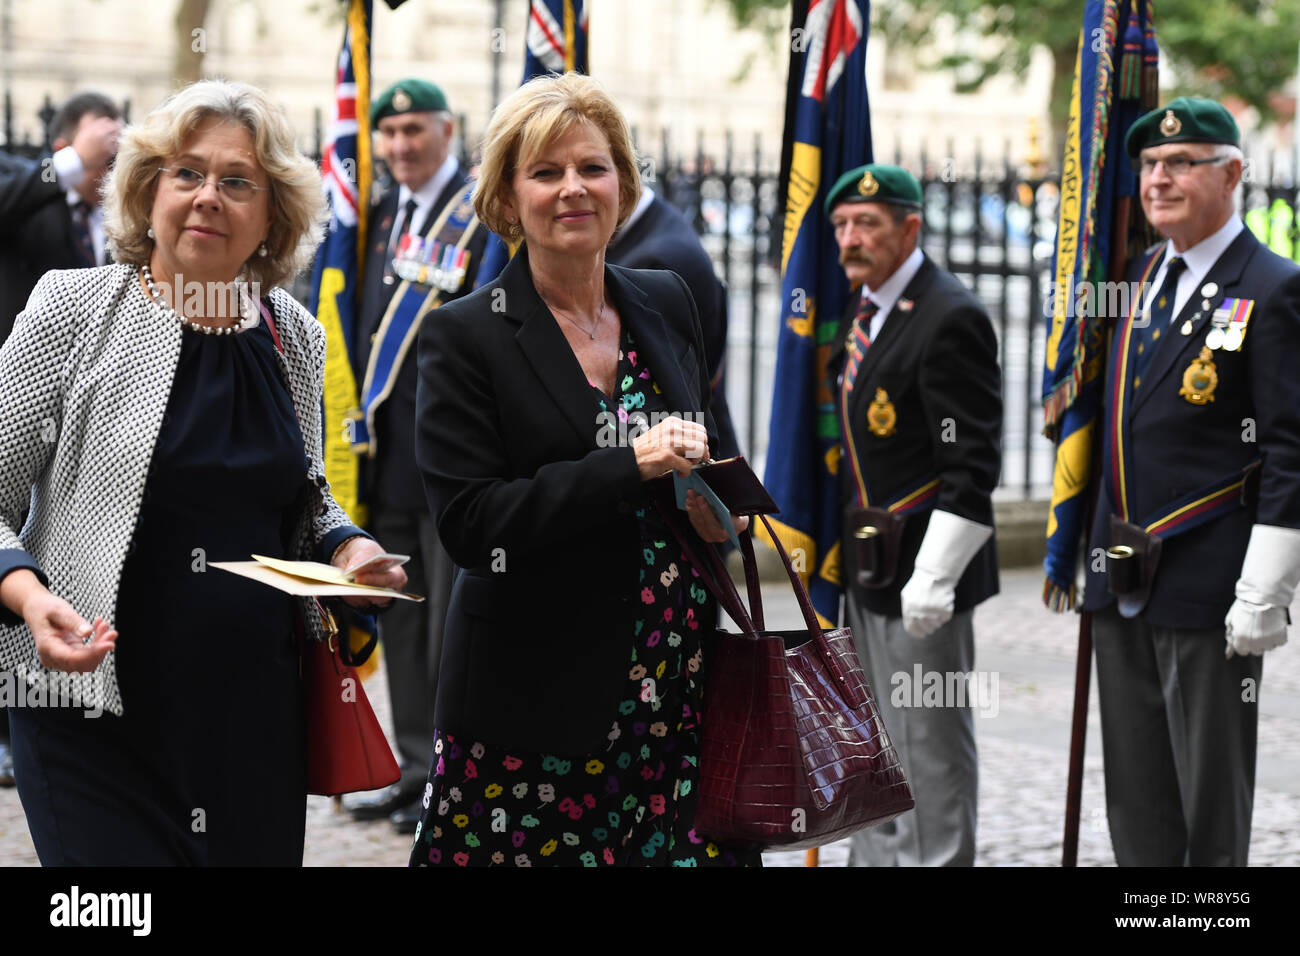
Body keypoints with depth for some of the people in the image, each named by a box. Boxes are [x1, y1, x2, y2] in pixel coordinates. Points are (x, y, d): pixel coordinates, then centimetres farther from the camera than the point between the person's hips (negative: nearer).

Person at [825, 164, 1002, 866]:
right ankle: (875, 857, 30)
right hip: (867, 569, 9)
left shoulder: (950, 319, -18)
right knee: (880, 744, 19)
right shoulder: (863, 310, 11)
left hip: (919, 569, -9)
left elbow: (971, 467, -21)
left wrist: (934, 574, -24)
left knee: (929, 748, 0)